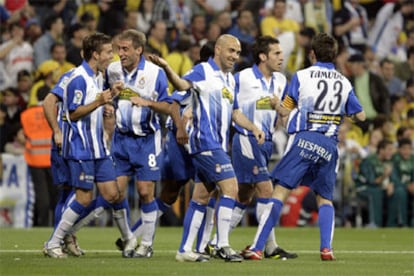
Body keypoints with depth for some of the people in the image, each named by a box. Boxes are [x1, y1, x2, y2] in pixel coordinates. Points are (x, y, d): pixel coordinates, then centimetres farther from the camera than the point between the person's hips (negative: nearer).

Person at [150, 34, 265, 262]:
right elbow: (183, 84, -27)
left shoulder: (229, 79, 19)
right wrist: (166, 68, -46)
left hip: (218, 145, 9)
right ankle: (223, 246, -14)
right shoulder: (203, 71, -7)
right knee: (230, 188, -15)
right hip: (206, 142, -9)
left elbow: (235, 113, 28)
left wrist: (253, 128, 12)